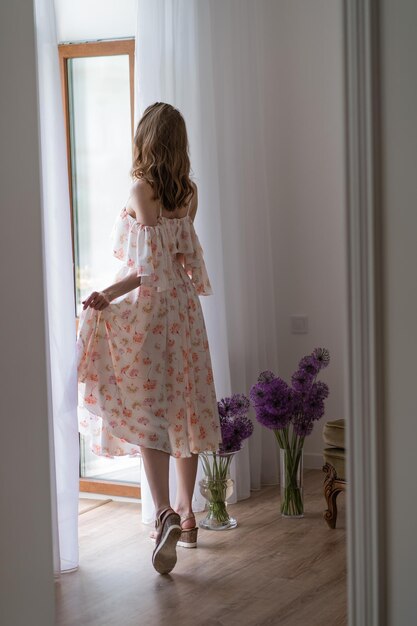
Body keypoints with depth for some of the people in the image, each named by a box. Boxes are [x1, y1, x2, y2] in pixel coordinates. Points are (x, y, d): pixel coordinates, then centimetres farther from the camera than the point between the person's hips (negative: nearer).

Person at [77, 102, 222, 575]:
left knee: (146, 410, -9)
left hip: (148, 308, -7)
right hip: (184, 307, 7)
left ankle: (164, 514, -23)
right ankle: (186, 512, 20)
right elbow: (182, 258, 10)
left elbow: (151, 267, -19)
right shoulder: (188, 193, 6)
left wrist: (106, 296, -17)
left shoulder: (142, 188, -13)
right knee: (183, 406, 12)